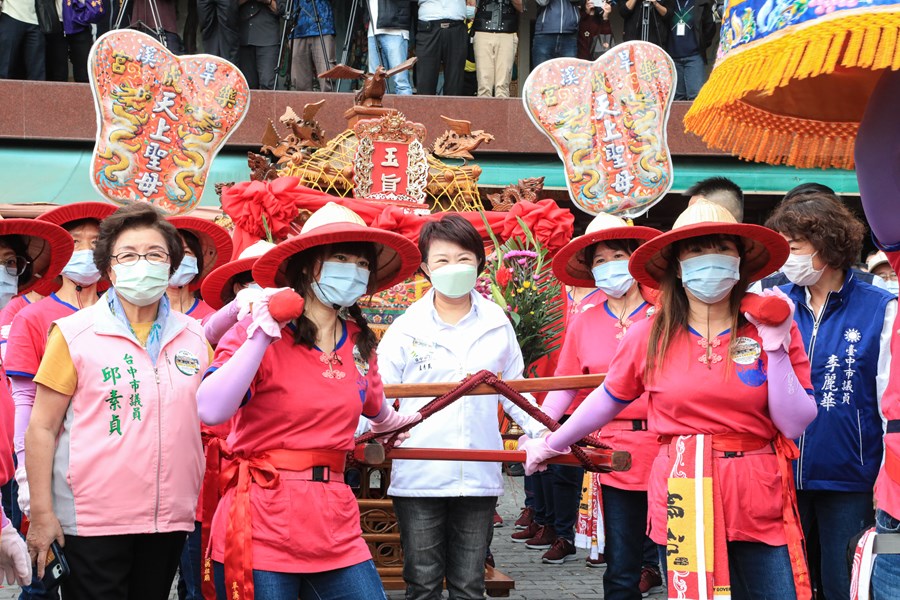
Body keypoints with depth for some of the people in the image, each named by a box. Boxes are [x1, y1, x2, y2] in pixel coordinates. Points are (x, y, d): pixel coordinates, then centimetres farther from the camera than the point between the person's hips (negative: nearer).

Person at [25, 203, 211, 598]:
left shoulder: (194, 337, 8)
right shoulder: (73, 334, -3)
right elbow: (42, 428, -4)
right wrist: (41, 514, -8)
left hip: (170, 519, 4)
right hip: (92, 522, -4)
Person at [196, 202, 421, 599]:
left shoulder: (359, 344, 9)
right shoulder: (258, 333, -7)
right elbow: (211, 412, -22)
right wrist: (261, 338, -24)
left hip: (335, 528, 5)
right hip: (261, 526, -5)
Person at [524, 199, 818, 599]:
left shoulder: (772, 328, 1)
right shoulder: (649, 336, 1)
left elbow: (796, 425, -3)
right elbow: (608, 399, 16)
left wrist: (775, 347, -10)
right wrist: (551, 444, 24)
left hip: (760, 504, 0)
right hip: (681, 507, 0)